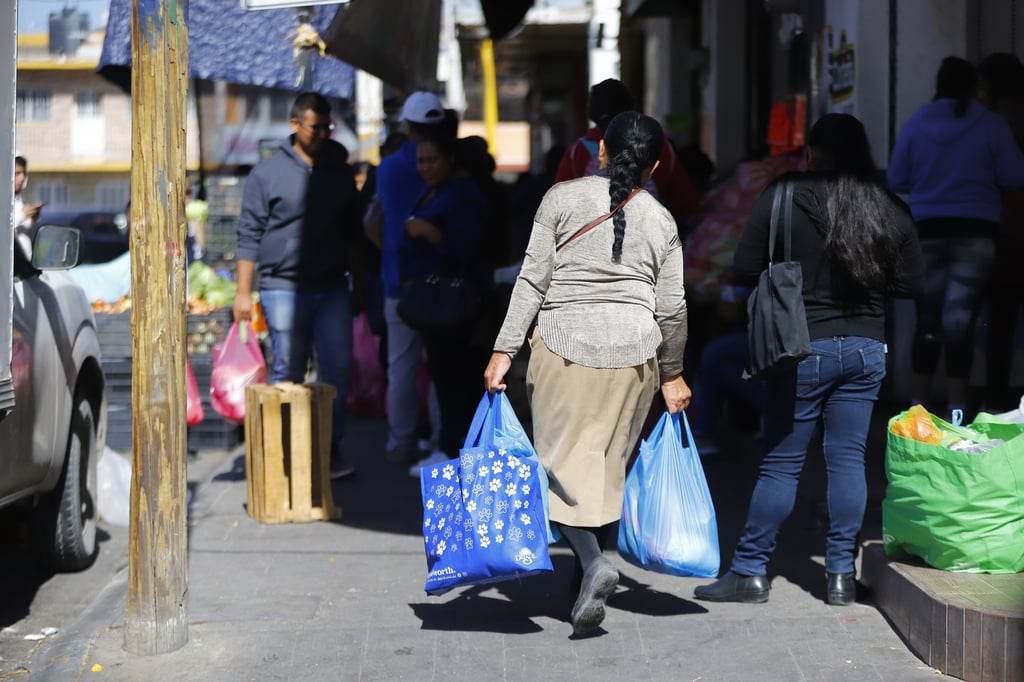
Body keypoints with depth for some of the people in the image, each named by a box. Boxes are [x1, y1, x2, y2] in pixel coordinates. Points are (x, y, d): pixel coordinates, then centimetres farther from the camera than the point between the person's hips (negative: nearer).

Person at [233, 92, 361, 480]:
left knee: (338, 368, 0)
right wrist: (243, 292, -4)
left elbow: (353, 233, 21)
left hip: (332, 288, 3)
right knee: (288, 372, -1)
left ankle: (330, 448, 8)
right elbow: (249, 236, 1)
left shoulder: (340, 173, 13)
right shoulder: (268, 173, 2)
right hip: (283, 287, -3)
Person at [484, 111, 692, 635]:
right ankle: (591, 566, 17)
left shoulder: (562, 198, 0)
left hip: (564, 345, -2)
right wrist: (671, 375, 21)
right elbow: (671, 309, 8)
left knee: (563, 461, 1)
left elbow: (533, 280, -4)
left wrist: (505, 349, -2)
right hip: (634, 353, 3)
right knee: (610, 462, 13)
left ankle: (593, 562, -19)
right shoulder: (662, 222, 6)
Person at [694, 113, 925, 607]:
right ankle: (841, 574, 11)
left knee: (781, 463, 2)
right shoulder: (889, 209, 2)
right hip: (867, 348, 3)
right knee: (848, 459, 8)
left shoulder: (783, 199, -8)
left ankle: (750, 572, 7)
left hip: (804, 347, -3)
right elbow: (911, 282, 7)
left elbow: (744, 270, -7)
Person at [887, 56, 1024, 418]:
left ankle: (919, 407, 12)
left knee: (928, 320, 9)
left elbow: (897, 181, 6)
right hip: (975, 231, -2)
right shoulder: (991, 125, -3)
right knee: (960, 320, -4)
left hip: (927, 230, 2)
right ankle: (956, 411, -7)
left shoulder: (915, 124, 2)